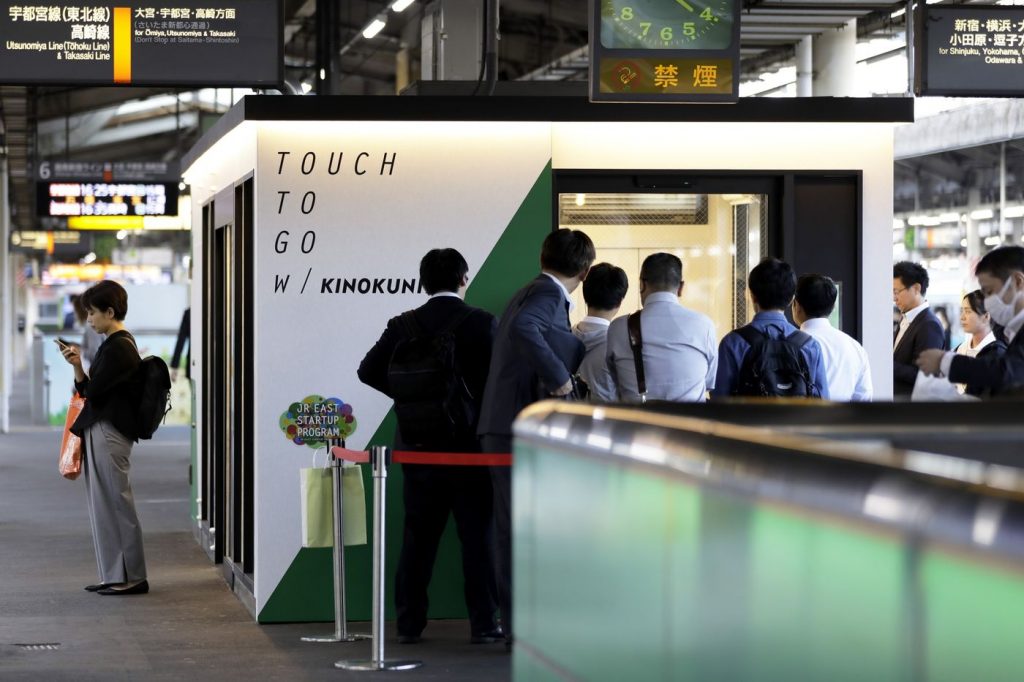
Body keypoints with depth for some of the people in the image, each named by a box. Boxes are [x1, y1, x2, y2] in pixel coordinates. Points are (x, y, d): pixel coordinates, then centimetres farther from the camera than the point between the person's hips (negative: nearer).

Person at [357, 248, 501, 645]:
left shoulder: (403, 325, -1)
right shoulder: (482, 323, -10)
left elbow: (369, 370, -3)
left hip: (418, 446, 3)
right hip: (470, 445, -3)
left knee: (418, 537, 9)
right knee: (477, 537, 4)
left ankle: (409, 623, 11)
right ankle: (483, 623, 4)